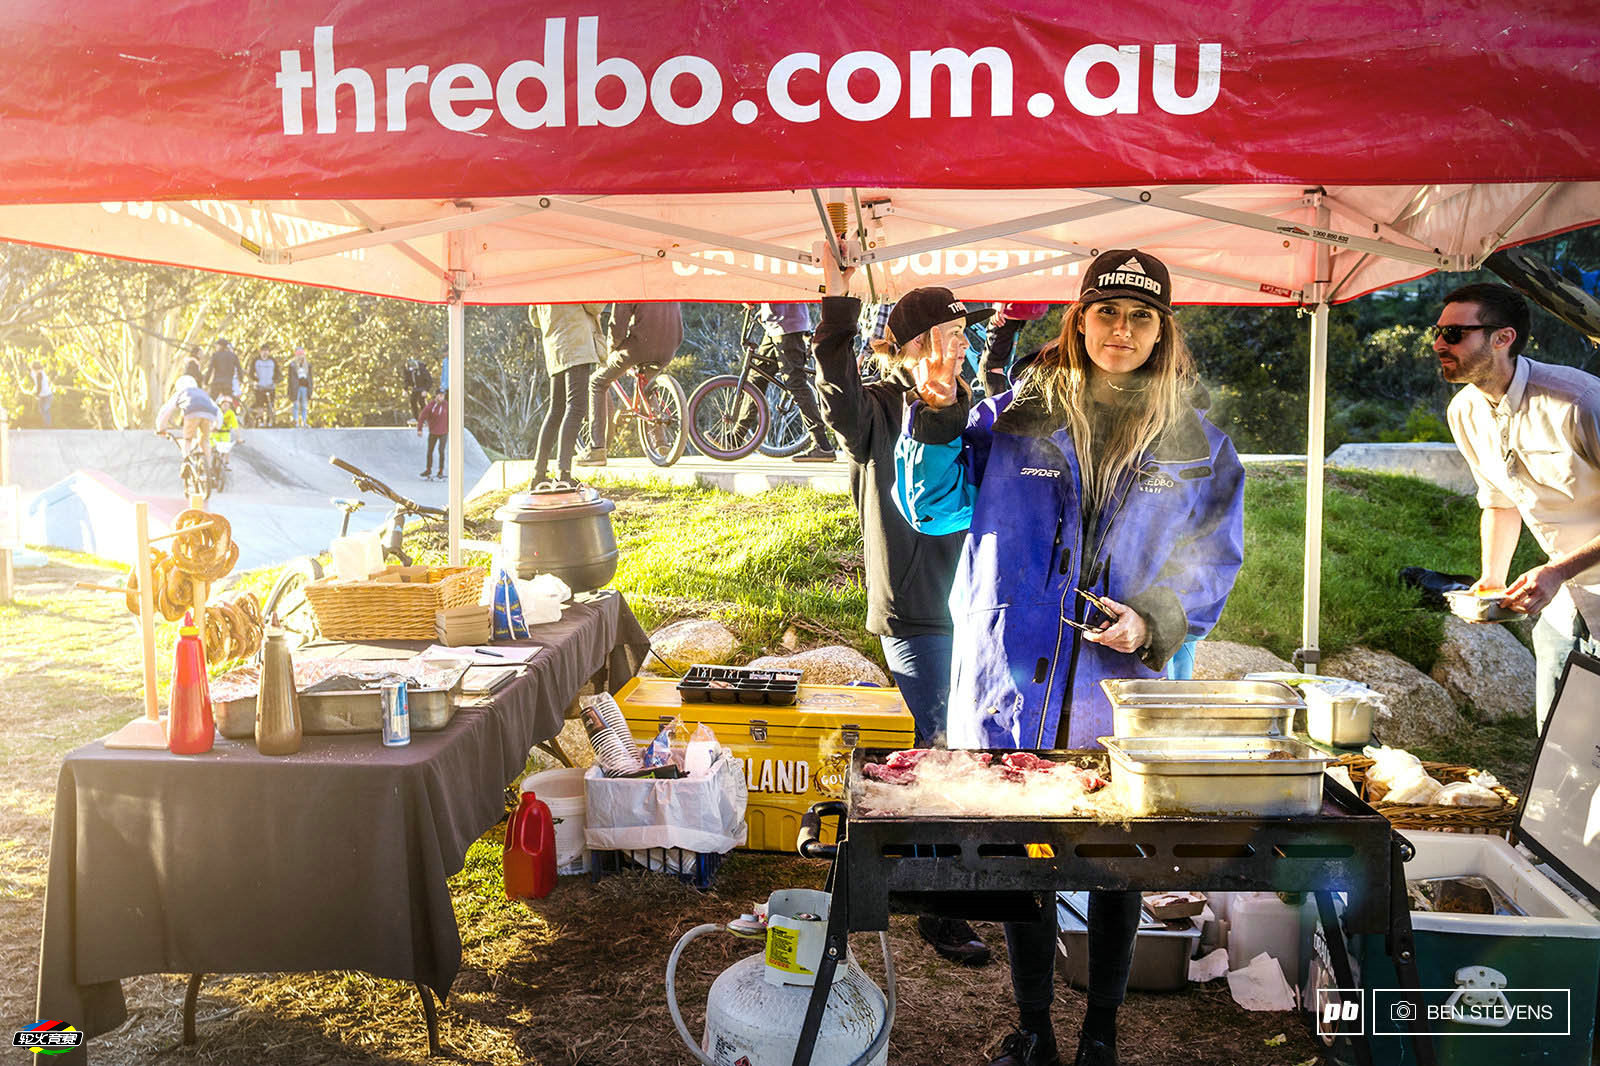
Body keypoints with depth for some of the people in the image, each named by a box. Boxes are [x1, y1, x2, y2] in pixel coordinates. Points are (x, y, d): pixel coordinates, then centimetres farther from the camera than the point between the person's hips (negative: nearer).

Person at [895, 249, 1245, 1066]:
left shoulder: (1199, 447, 5)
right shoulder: (1014, 420, 4)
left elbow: (1214, 564, 6)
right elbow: (933, 508, 2)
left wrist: (1156, 622, -13)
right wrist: (938, 415, -13)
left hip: (1126, 697, 0)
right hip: (1014, 685, 0)